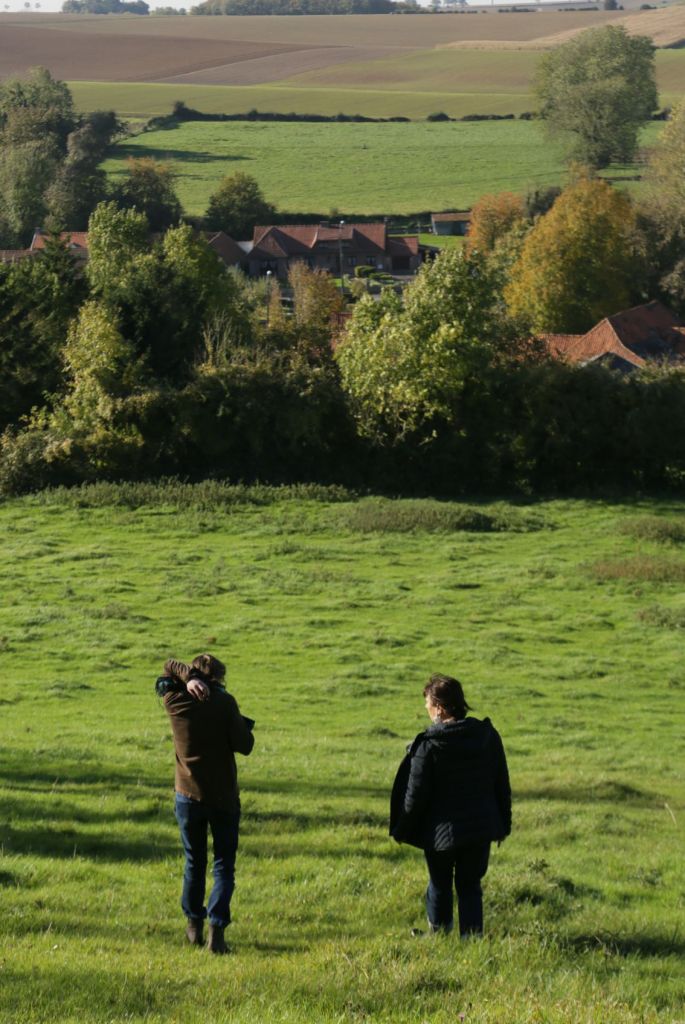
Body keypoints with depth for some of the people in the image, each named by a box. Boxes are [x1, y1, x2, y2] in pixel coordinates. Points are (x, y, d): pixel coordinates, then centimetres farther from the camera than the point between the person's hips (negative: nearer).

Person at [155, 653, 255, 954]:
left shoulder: (175, 702, -3)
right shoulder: (224, 703, -11)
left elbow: (169, 667, 13)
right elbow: (244, 746, -12)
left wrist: (188, 678, -6)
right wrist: (244, 726, 7)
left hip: (188, 796, 2)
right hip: (224, 796, -2)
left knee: (194, 862, 19)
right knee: (224, 866, 4)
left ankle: (194, 926, 24)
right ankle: (217, 927, -12)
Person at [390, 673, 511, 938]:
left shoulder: (429, 744, -17)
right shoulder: (488, 735, -3)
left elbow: (415, 794, -12)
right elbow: (502, 785, 6)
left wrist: (402, 830, 2)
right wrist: (503, 824, 16)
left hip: (442, 831, -3)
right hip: (481, 828, 3)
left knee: (439, 885, 16)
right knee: (470, 885, 13)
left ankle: (438, 934, 28)